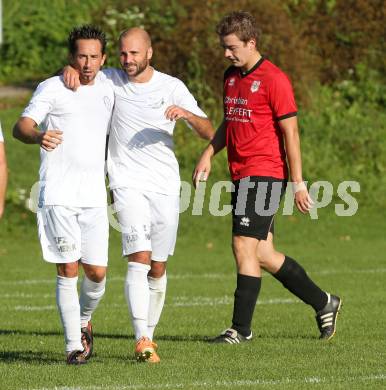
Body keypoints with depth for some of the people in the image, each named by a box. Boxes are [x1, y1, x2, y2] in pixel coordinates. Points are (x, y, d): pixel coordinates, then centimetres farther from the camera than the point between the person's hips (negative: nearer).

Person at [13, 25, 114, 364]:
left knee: (97, 271, 0)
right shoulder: (52, 88, -2)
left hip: (95, 196, 4)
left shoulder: (107, 90, 14)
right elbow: (21, 126, -12)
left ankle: (83, 321, 29)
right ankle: (74, 345, 0)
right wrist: (39, 136, -35)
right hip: (57, 196, -4)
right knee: (68, 270, -7)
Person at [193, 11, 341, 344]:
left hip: (264, 175, -8)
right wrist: (208, 154, 10)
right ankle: (323, 303, 24)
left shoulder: (274, 80, -12)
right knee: (262, 255, 9)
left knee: (244, 247, -12)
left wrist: (298, 183, -13)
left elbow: (291, 134, -12)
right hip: (241, 176, 8)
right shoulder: (231, 77, 13)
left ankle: (241, 328, -5)